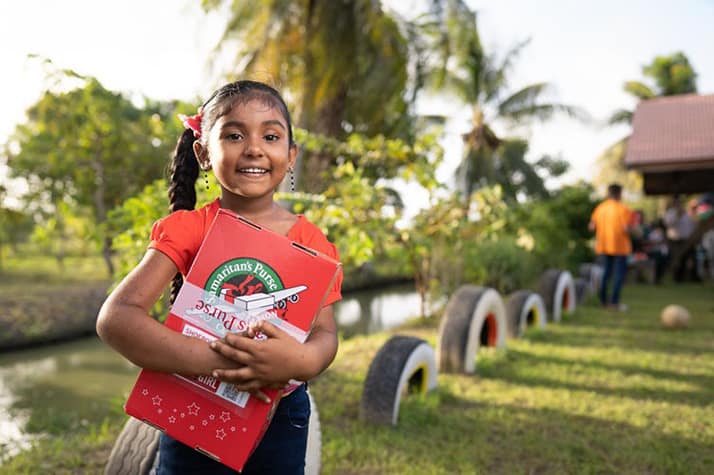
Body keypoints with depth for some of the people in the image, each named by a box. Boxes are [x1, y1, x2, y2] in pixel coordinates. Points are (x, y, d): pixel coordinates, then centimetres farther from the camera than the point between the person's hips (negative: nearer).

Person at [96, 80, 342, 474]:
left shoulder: (309, 241, -6)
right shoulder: (188, 229, -11)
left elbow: (325, 333, -7)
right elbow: (115, 317, -21)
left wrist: (303, 361, -31)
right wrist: (217, 361, -33)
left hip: (279, 416, 2)